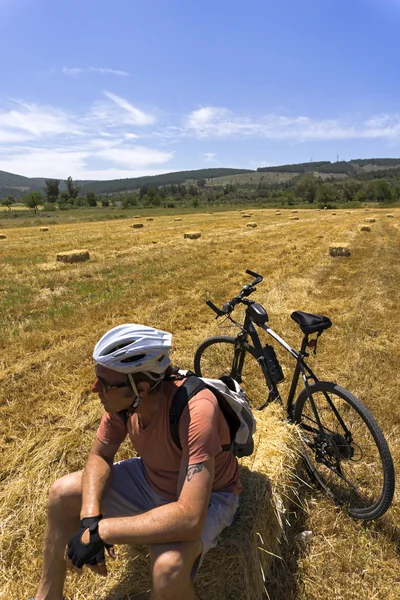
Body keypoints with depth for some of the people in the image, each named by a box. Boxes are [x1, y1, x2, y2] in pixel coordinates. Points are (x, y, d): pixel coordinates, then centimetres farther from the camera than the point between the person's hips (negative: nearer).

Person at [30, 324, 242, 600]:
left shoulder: (195, 410, -40)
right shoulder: (123, 399, -21)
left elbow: (189, 517, -43)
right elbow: (99, 457, -5)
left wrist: (100, 531, -36)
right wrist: (90, 518, -22)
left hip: (207, 495, -5)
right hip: (152, 476, 6)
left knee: (168, 565, -34)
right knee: (62, 493, 1)